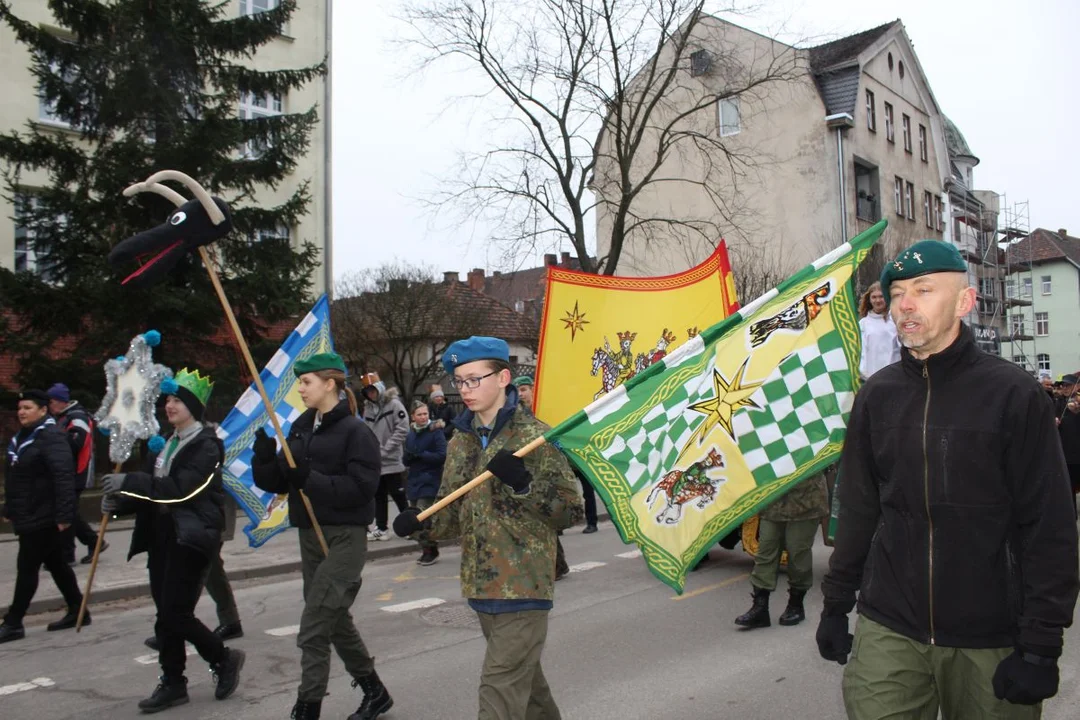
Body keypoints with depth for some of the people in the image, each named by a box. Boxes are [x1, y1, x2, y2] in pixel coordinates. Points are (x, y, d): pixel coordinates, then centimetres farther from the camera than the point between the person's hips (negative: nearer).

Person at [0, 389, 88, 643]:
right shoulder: (21, 437, 14)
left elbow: (64, 477, -25)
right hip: (28, 516, 10)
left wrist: (64, 515, -29)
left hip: (43, 517, -10)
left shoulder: (51, 436, -17)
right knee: (56, 564, 15)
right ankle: (77, 611, 24)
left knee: (27, 568, -2)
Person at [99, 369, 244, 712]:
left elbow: (182, 488, -23)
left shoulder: (206, 445, -11)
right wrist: (120, 502, -3)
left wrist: (130, 482, -27)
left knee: (176, 614, -8)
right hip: (161, 535, 8)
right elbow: (152, 490, 16)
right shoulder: (164, 443, 15)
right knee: (166, 614, 9)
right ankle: (172, 683, 21)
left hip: (191, 536, -8)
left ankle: (224, 659, 13)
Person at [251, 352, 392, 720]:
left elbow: (361, 486, -20)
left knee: (314, 627, -10)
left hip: (345, 537, -8)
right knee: (335, 620, 18)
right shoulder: (301, 427, 9)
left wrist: (309, 479, -26)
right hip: (310, 534, 8)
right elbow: (279, 481, 8)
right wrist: (265, 458, -11)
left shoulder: (356, 431, -11)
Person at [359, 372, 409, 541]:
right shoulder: (367, 408, 10)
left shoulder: (394, 404, -9)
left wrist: (385, 449, -15)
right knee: (379, 496, 12)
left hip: (392, 461, -6)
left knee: (398, 496, -1)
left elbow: (402, 429, -15)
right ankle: (381, 528, 21)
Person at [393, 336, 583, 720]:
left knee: (500, 686, -6)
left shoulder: (534, 436, -10)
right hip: (481, 585, 6)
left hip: (523, 585, -6)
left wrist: (524, 484, -25)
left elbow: (572, 511, -11)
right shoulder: (461, 440, 8)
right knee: (523, 675, 21)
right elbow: (454, 513, 13)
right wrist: (422, 520, -8)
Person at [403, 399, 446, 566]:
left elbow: (441, 456, -12)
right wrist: (410, 456, -8)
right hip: (414, 482, 6)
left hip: (429, 482, -6)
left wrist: (420, 454, -16)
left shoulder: (435, 432, -5)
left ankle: (431, 550, 4)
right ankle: (426, 549, 21)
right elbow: (406, 460, 15)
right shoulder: (411, 434, 13)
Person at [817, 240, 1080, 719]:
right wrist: (835, 604, 10)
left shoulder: (1013, 394, -7)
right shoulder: (876, 395, 4)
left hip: (990, 643, -2)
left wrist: (1041, 645, -10)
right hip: (887, 631, 3)